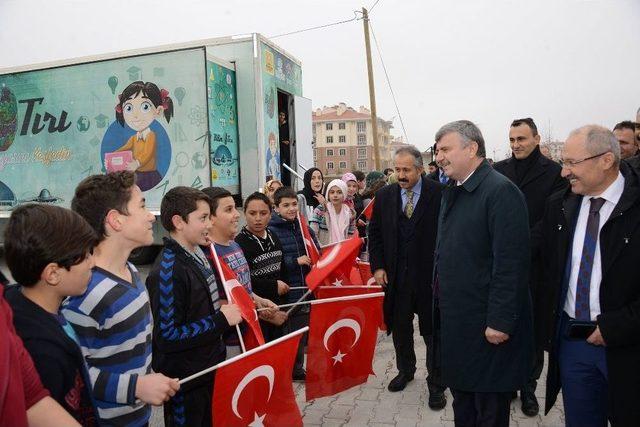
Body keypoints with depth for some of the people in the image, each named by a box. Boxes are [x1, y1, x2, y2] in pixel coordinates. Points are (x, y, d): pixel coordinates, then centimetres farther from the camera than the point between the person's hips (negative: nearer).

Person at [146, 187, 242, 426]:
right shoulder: (167, 272, -24)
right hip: (184, 382, -9)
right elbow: (167, 336, -25)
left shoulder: (197, 255, 4)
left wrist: (228, 310, 2)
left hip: (208, 369, 9)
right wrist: (221, 319, -23)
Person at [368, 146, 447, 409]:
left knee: (433, 331, 8)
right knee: (400, 328, 18)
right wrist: (378, 266, 1)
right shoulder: (385, 196, 3)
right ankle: (405, 371, 40)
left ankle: (436, 384, 25)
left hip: (431, 276, -3)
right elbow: (375, 233, 9)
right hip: (395, 276, 4)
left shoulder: (439, 194, -9)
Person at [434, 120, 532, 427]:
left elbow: (511, 262, -21)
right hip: (453, 320, 8)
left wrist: (500, 321, -21)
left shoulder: (501, 191, -17)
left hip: (486, 325, -8)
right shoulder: (451, 193, 12)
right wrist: (439, 298, 13)